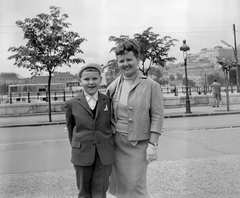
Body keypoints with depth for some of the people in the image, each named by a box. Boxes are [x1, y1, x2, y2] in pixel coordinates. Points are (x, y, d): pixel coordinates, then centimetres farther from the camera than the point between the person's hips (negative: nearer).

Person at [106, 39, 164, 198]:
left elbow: (157, 117, -8)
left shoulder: (151, 86, -6)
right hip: (116, 142, 4)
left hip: (138, 144, -4)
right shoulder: (113, 87, 5)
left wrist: (152, 145, -12)